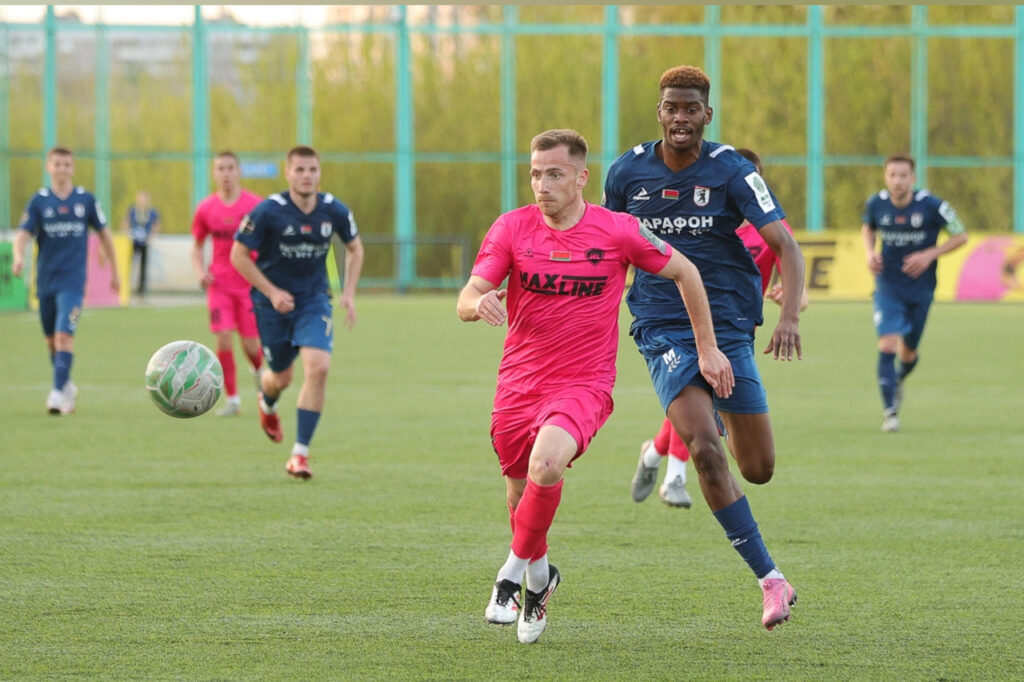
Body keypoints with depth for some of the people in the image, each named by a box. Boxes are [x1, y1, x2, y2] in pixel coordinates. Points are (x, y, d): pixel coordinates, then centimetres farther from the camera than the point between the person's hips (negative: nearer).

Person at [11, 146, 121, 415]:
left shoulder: (85, 200, 0)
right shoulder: (39, 201, 0)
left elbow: (103, 233, 11)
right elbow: (23, 233, -8)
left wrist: (114, 271, 14)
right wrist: (19, 257, -30)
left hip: (72, 281, -2)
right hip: (46, 280, 2)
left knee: (64, 335, -18)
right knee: (51, 339, 12)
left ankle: (59, 392, -21)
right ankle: (67, 385, 33)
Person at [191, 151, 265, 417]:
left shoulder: (255, 205, -5)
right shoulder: (206, 208, 1)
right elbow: (197, 246, 13)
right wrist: (200, 271, -5)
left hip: (250, 283, -1)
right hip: (220, 283, 1)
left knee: (250, 345, 0)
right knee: (224, 339, -11)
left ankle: (259, 370, 37)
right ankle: (232, 400, -1)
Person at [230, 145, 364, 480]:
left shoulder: (334, 211, -8)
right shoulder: (269, 211, -17)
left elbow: (354, 248, 11)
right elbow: (239, 255, -10)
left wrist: (349, 293, 1)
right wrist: (272, 292, -17)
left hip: (314, 301, 1)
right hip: (273, 303, -1)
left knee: (318, 367, -19)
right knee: (282, 377, 11)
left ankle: (300, 453, -12)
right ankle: (267, 402, 53)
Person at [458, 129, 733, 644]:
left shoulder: (618, 231, -7)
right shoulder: (512, 227, -3)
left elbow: (684, 273, 7)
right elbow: (465, 301, -7)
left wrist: (708, 348, 8)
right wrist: (480, 303, -32)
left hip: (584, 384, -3)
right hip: (519, 383, 3)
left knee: (546, 466, -30)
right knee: (520, 494, 13)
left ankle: (516, 571, -9)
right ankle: (539, 574, 45)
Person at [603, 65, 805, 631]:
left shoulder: (731, 172, -7)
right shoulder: (627, 172, 0)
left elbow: (786, 248, -13)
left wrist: (790, 318, -28)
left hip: (728, 325, 1)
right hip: (663, 333, -1)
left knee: (758, 470, 3)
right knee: (705, 450, -22)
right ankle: (770, 579, -15)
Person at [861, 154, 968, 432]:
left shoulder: (931, 205, -14)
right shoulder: (876, 204, -7)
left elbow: (960, 236, -4)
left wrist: (929, 255, -16)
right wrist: (870, 252, -4)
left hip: (920, 289, 0)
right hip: (887, 286, 0)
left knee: (908, 352, 12)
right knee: (887, 345, -17)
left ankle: (899, 379, 48)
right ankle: (890, 411, -11)